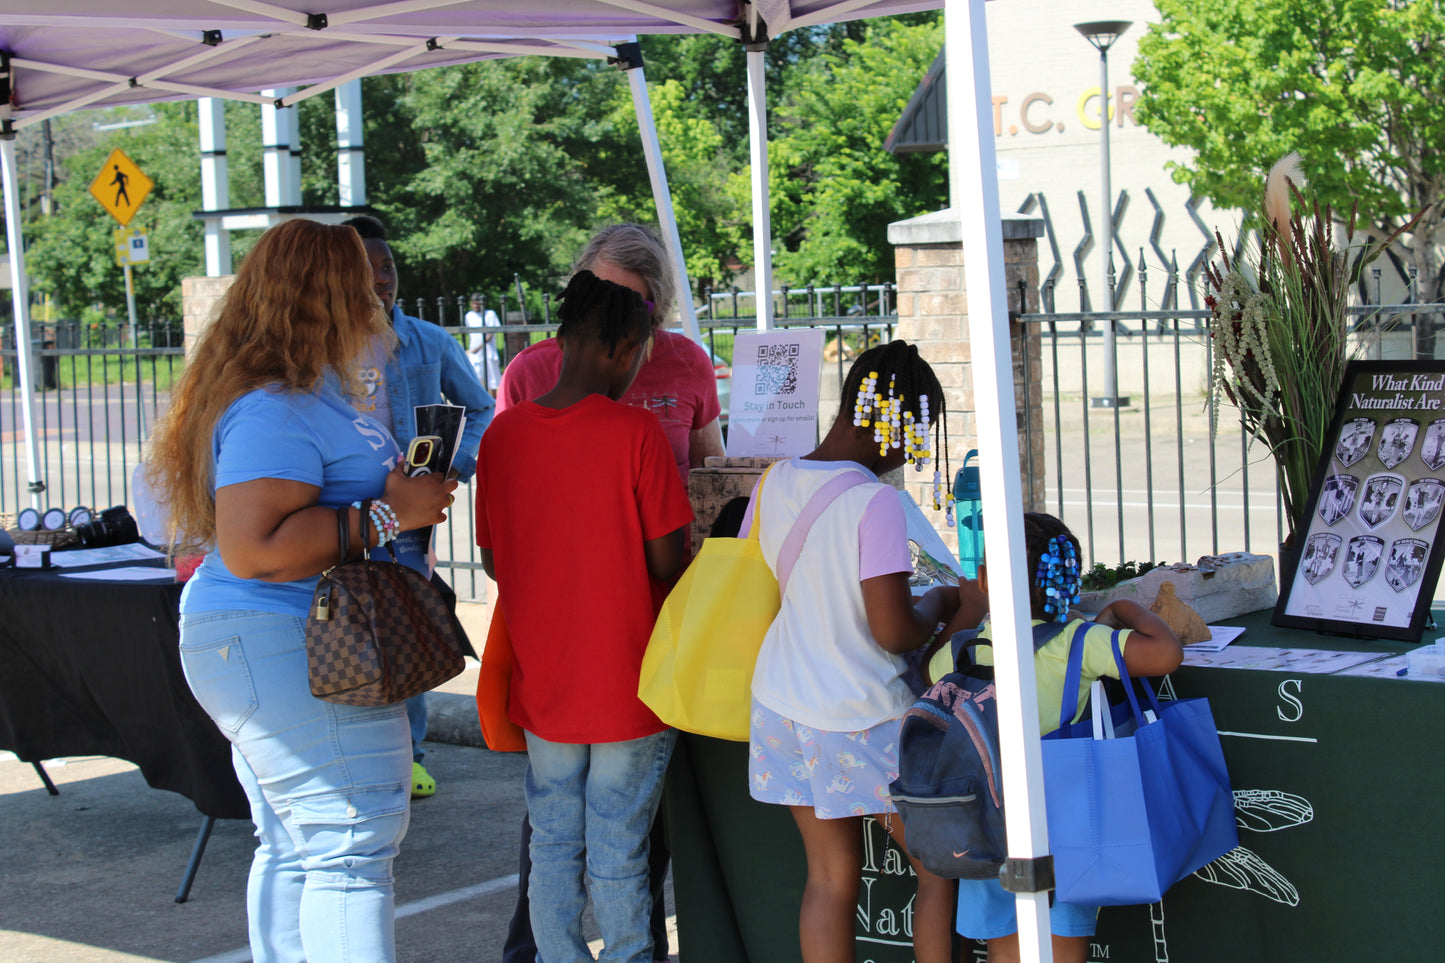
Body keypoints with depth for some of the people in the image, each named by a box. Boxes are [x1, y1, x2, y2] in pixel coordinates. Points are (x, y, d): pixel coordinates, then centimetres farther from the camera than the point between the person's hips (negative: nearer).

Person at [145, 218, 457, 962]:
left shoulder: (305, 394, 15)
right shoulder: (274, 411, -19)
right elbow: (253, 548, -28)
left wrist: (399, 483, 18)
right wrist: (387, 515, -24)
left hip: (273, 650, 11)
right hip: (285, 650, -11)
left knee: (296, 847, 15)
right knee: (352, 837, -12)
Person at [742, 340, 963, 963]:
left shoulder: (774, 484, 2)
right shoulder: (876, 502, -19)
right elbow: (894, 632, -20)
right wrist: (939, 604, 0)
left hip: (780, 701, 7)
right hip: (862, 719, -7)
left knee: (831, 874, 14)